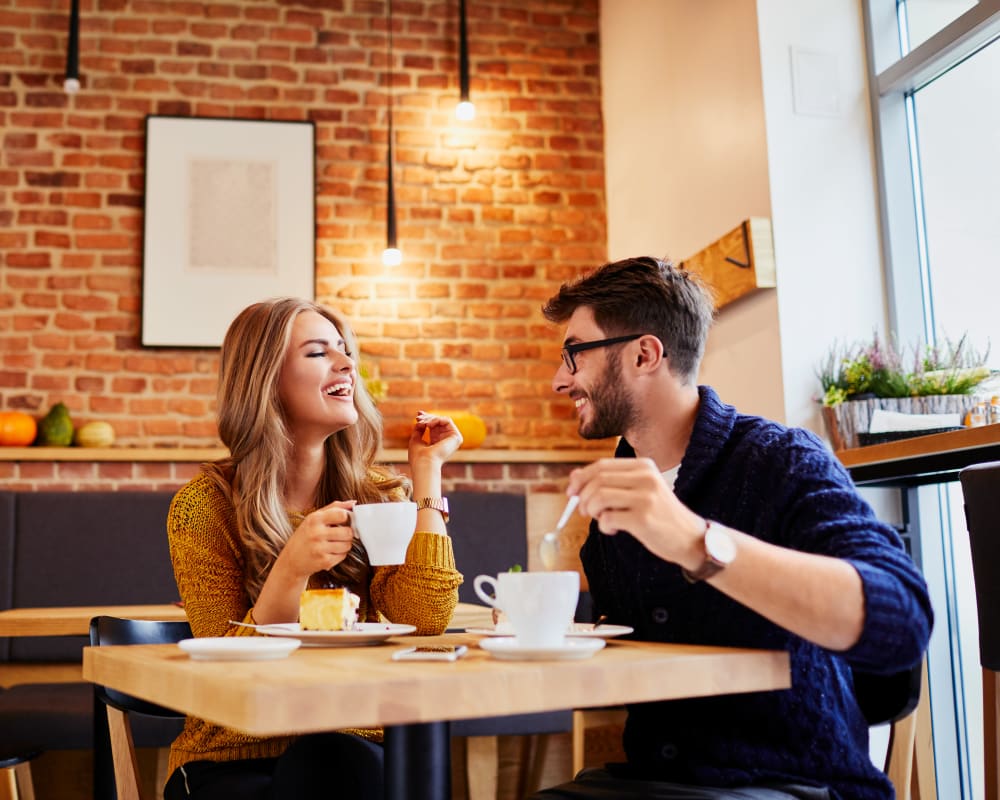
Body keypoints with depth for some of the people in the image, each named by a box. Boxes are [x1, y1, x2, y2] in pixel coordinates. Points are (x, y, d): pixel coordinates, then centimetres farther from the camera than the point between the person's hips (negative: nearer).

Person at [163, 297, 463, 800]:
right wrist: (291, 569, -27)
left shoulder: (376, 494, 2)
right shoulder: (204, 505, -7)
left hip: (353, 748, 3)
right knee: (329, 758, -34)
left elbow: (425, 619, -13)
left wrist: (427, 471, -9)